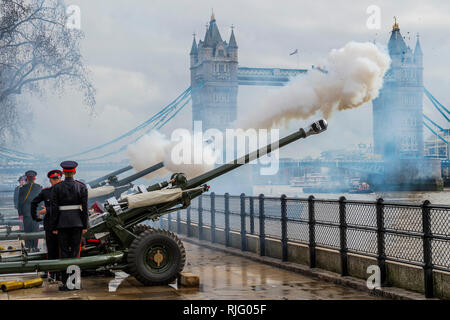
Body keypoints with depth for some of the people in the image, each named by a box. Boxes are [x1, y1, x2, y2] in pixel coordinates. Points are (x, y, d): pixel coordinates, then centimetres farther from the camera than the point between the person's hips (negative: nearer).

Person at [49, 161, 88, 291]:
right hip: (77, 222, 1)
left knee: (64, 252, 5)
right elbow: (84, 207, -4)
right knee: (75, 251, 5)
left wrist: (53, 227, 1)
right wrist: (85, 226, 1)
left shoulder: (56, 187, -4)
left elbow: (54, 208, -5)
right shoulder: (82, 186, -2)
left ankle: (65, 283, 4)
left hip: (62, 222, 0)